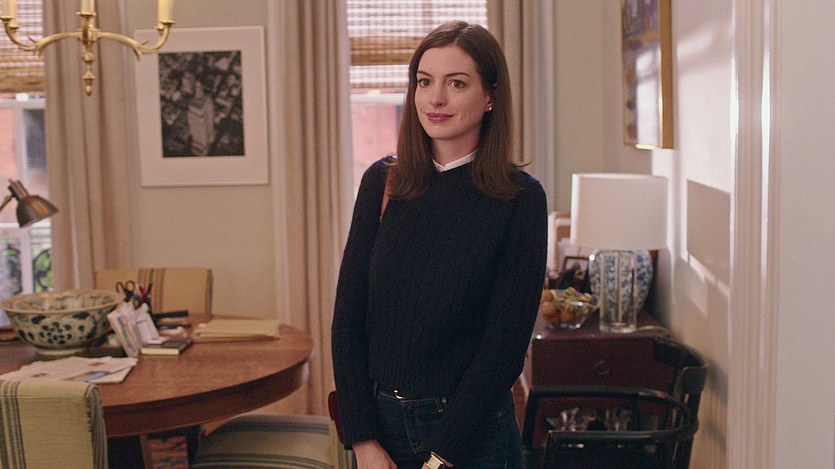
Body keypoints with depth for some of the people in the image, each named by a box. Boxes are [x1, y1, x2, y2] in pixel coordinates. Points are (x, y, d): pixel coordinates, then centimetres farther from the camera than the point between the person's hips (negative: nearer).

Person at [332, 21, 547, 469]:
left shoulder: (521, 198, -10)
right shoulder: (381, 181, -2)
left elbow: (505, 343, -12)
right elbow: (348, 317, -3)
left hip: (472, 432, -3)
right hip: (378, 418, 3)